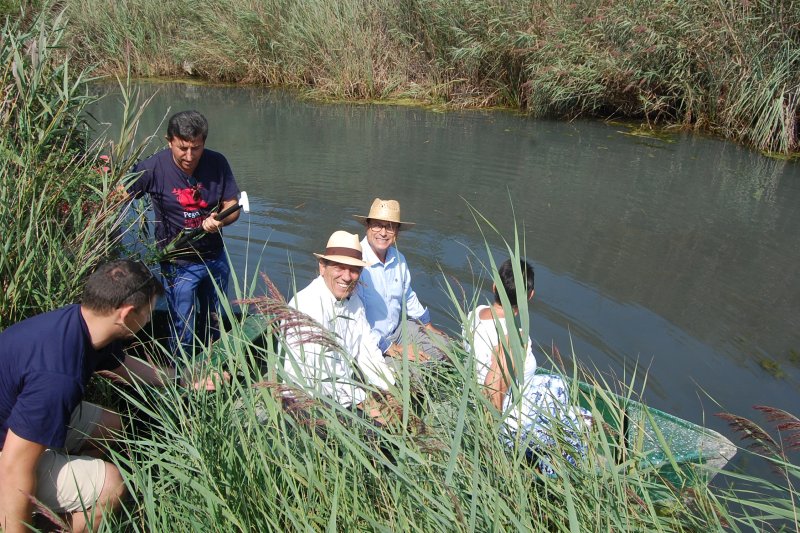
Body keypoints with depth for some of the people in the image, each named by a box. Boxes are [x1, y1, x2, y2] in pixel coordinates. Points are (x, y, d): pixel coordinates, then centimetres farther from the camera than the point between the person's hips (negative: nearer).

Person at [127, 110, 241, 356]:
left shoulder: (217, 163, -10)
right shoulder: (153, 168, -18)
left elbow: (232, 207, -5)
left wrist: (219, 220, -28)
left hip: (215, 258, 4)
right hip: (178, 264, -4)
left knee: (214, 326, 21)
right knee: (184, 332, 2)